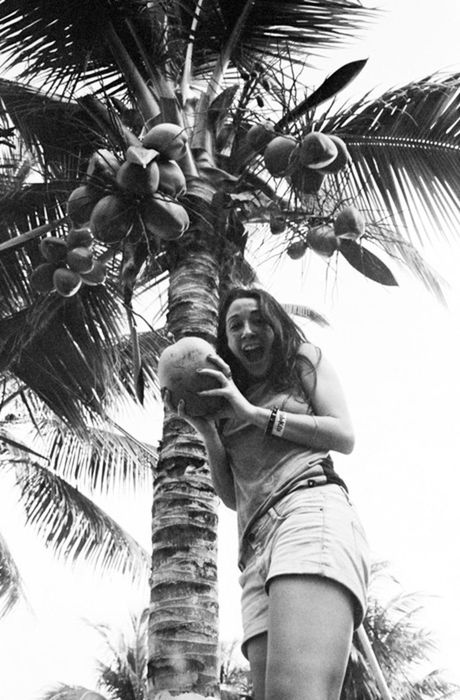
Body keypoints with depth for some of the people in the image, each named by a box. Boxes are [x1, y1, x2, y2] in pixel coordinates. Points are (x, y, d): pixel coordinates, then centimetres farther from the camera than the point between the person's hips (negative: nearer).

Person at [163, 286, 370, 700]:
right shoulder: (225, 401, 30)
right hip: (257, 545, 6)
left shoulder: (305, 360, 20)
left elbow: (345, 437, 5)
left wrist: (252, 411, 2)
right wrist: (205, 429, 9)